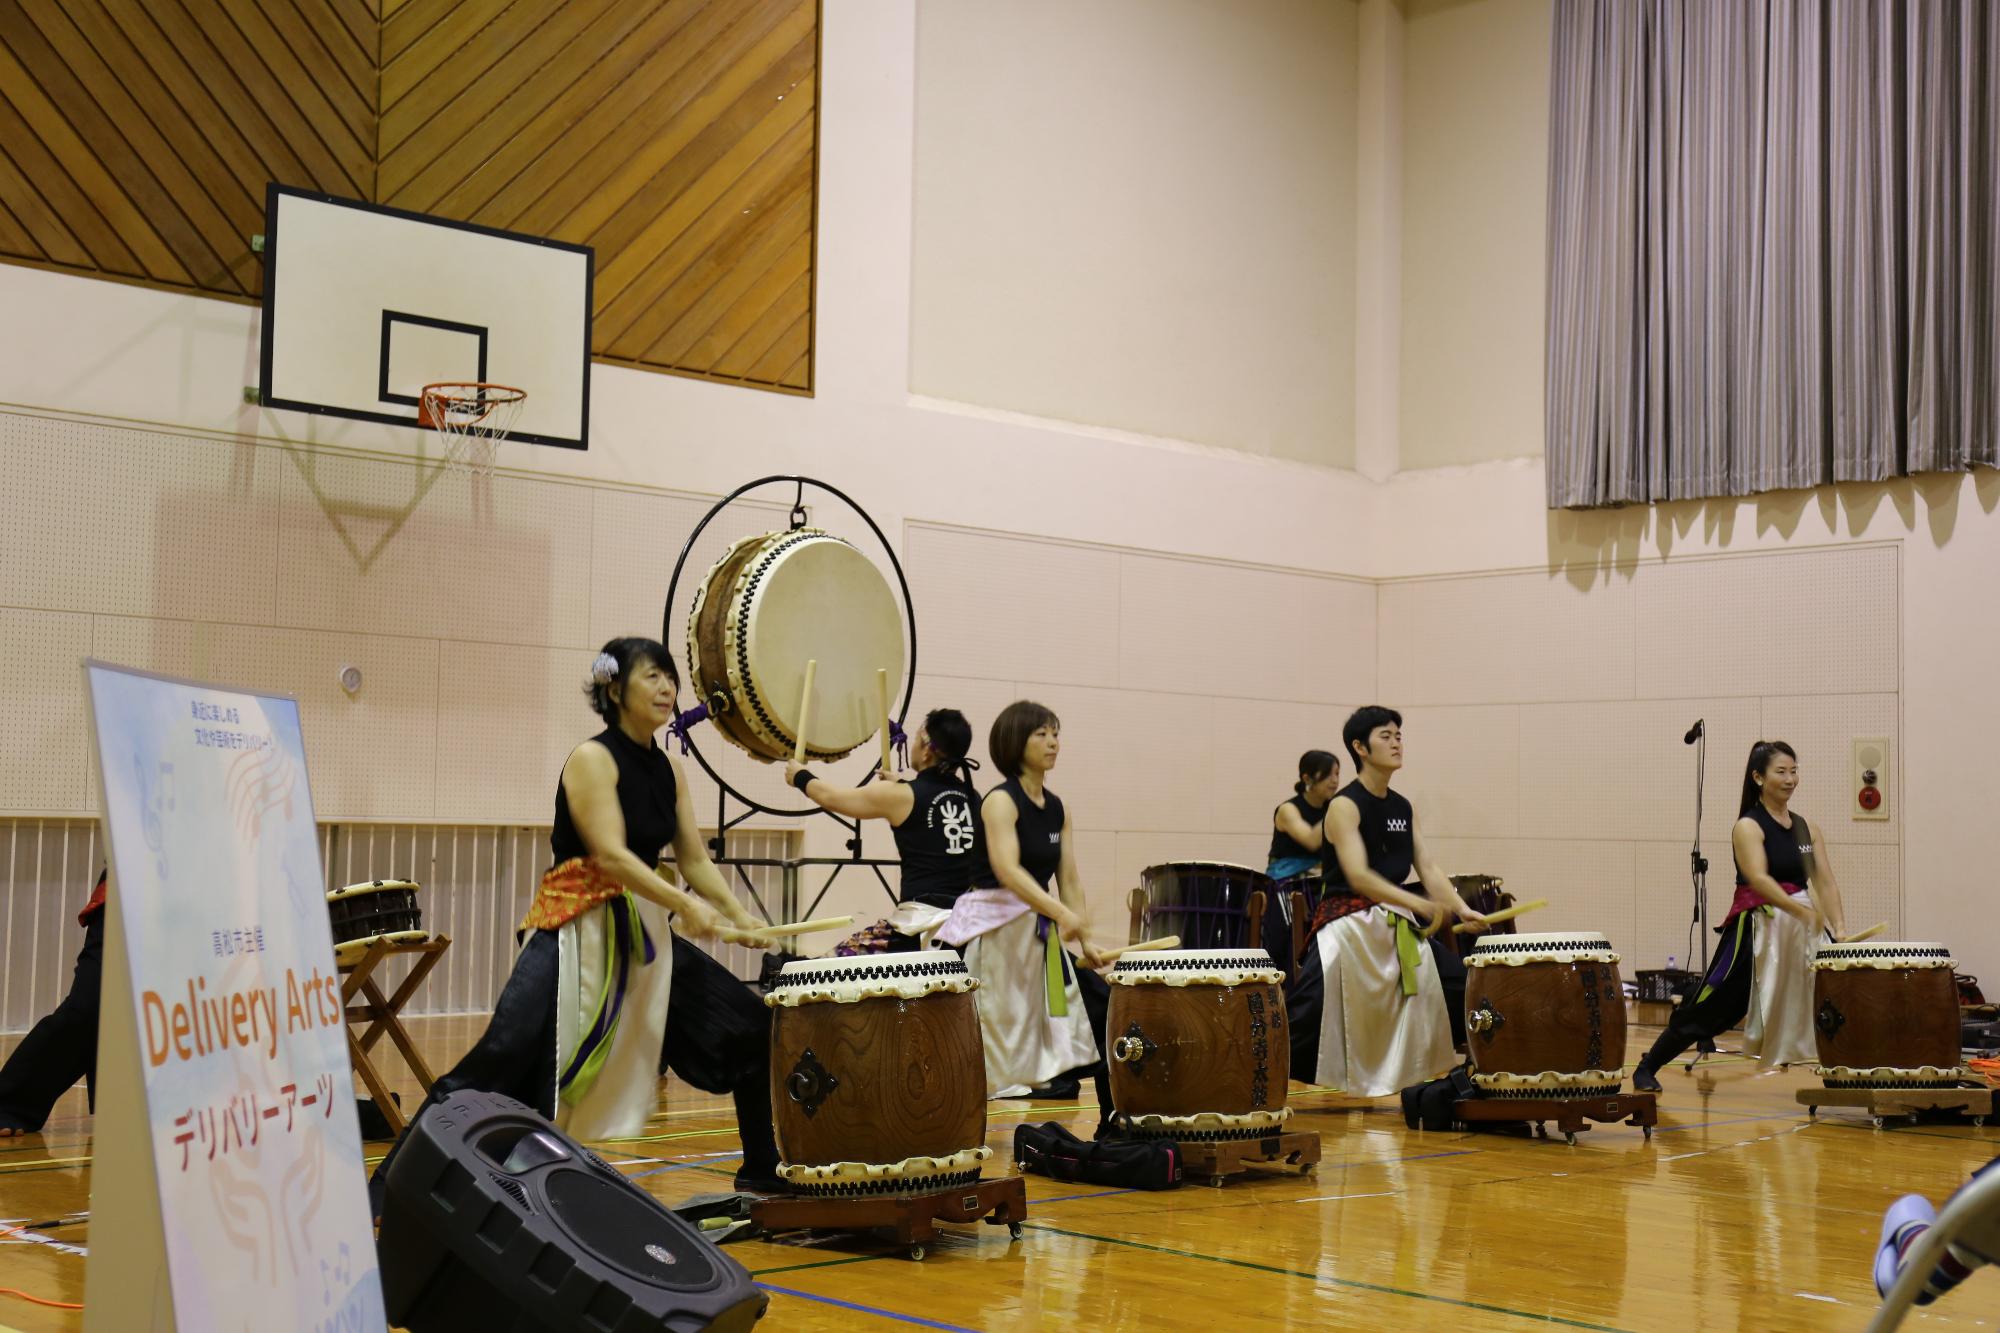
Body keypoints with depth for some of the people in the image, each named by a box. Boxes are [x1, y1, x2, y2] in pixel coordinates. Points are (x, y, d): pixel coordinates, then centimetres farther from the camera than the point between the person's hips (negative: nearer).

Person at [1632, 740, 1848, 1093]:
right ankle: (1647, 1068, 8)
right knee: (1710, 1007, -2)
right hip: (1755, 931, -6)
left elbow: (1825, 881, 3)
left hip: (1800, 931, 6)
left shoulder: (1804, 826, 10)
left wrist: (1839, 928, -12)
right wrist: (1802, 910, -37)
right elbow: (1758, 878, -25)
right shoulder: (1748, 827, -9)